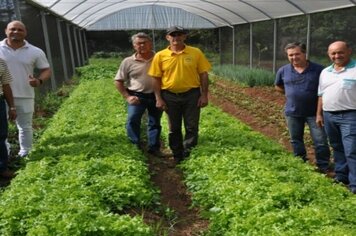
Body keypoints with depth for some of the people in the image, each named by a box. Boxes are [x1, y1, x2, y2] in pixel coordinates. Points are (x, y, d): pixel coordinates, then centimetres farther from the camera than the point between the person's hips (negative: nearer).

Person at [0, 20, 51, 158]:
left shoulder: (35, 52, 1)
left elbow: (46, 70, 6)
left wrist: (39, 81, -15)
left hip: (25, 97, 0)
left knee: (25, 127, 10)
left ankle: (25, 154, 23)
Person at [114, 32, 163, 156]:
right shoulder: (128, 61, -2)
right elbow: (118, 81, 3)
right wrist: (127, 96, -5)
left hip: (156, 96, 1)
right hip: (137, 96, -1)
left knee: (155, 123, 10)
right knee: (132, 120, -11)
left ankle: (154, 148, 23)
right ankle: (135, 145, 5)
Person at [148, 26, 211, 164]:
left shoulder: (196, 53, -1)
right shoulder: (160, 56, -1)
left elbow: (203, 75, 0)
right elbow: (156, 79, 1)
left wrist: (204, 95, -5)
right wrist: (159, 98, -4)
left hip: (192, 94, 0)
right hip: (170, 96, 1)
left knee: (192, 127, 4)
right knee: (174, 129, 12)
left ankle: (188, 155, 18)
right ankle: (177, 156, 27)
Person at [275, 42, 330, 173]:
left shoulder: (318, 69, -9)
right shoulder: (283, 71, -1)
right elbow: (278, 86, 16)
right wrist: (291, 94, 4)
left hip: (314, 112, -2)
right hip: (292, 112, 3)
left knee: (321, 141, 0)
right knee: (296, 141, 14)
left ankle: (323, 168, 14)